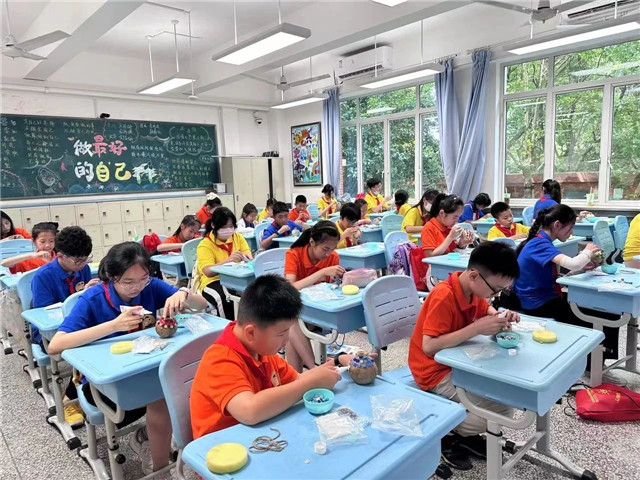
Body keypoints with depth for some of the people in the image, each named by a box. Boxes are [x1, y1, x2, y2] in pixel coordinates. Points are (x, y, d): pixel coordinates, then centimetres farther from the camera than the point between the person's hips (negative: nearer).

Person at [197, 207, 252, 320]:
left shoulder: (238, 237, 10)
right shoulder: (205, 245, -5)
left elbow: (249, 257, 0)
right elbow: (208, 272, -19)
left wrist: (247, 258, -26)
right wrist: (228, 260, -35)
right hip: (213, 281, -3)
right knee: (225, 298, -37)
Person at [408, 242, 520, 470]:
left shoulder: (473, 288, -5)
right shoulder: (443, 297, -30)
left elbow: (485, 308, 16)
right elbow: (429, 346, -33)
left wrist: (500, 316, -8)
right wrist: (477, 328, -34)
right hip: (436, 371, -9)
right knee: (503, 408, -13)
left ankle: (466, 434, 18)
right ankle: (448, 435, 7)